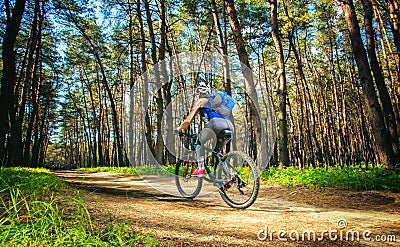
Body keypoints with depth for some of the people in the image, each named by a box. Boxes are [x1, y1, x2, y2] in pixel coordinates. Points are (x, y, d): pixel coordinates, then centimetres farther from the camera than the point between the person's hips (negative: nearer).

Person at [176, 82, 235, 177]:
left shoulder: (200, 101, 19)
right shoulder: (216, 99, 38)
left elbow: (188, 120, 14)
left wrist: (179, 129, 30)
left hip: (217, 122, -6)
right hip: (230, 126, 6)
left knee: (200, 141, 11)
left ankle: (200, 168, -2)